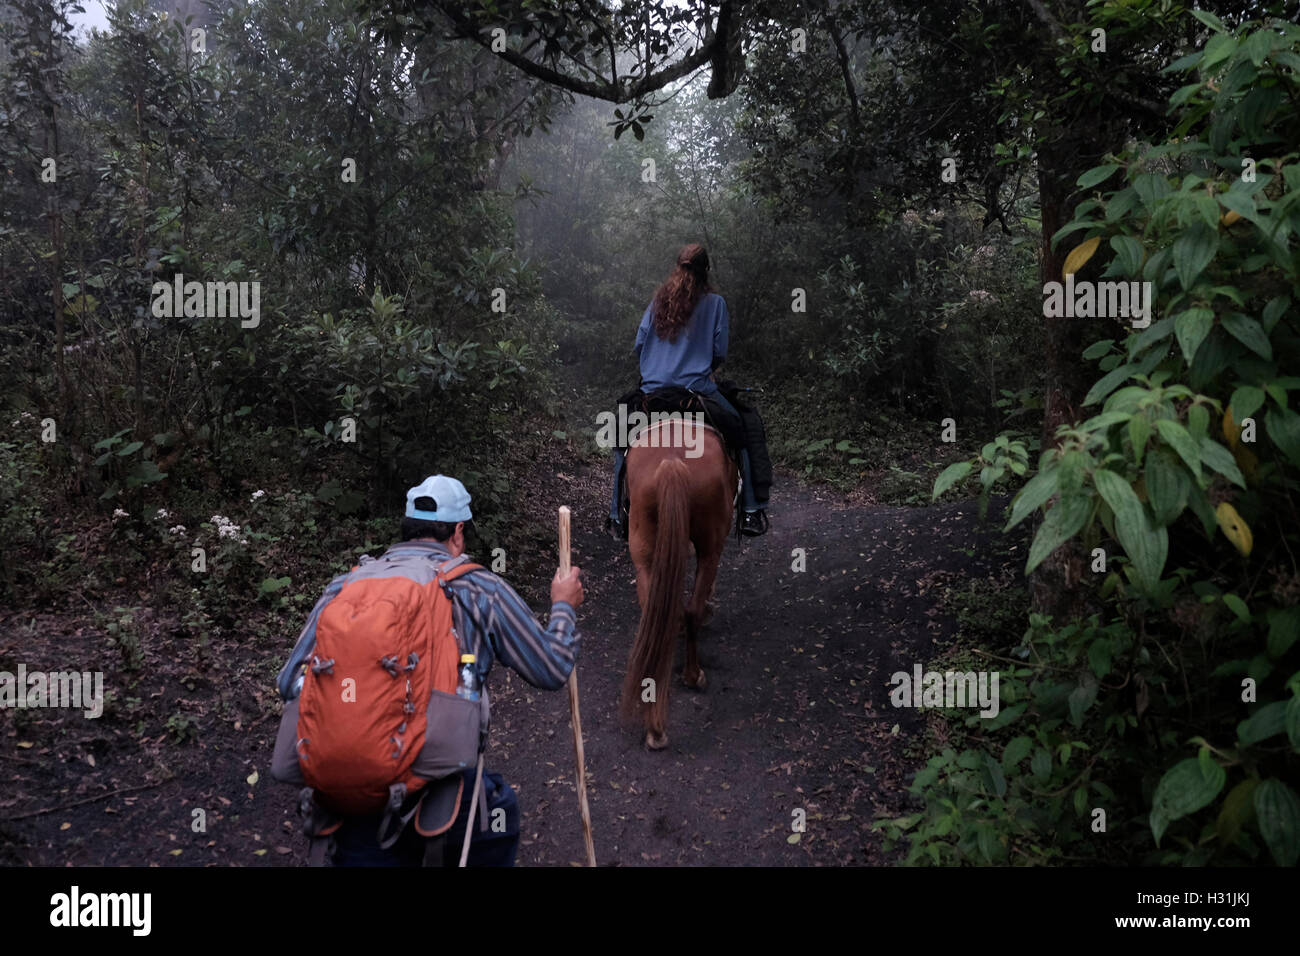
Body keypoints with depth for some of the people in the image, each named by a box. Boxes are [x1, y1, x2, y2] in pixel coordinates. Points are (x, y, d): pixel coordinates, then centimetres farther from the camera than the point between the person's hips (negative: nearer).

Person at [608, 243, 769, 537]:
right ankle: (751, 511, 5)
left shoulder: (658, 300, 8)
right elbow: (720, 353, -1)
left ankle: (618, 514, 19)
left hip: (653, 389, 3)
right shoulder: (715, 302, 1)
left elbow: (638, 346, 8)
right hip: (698, 389, -3)